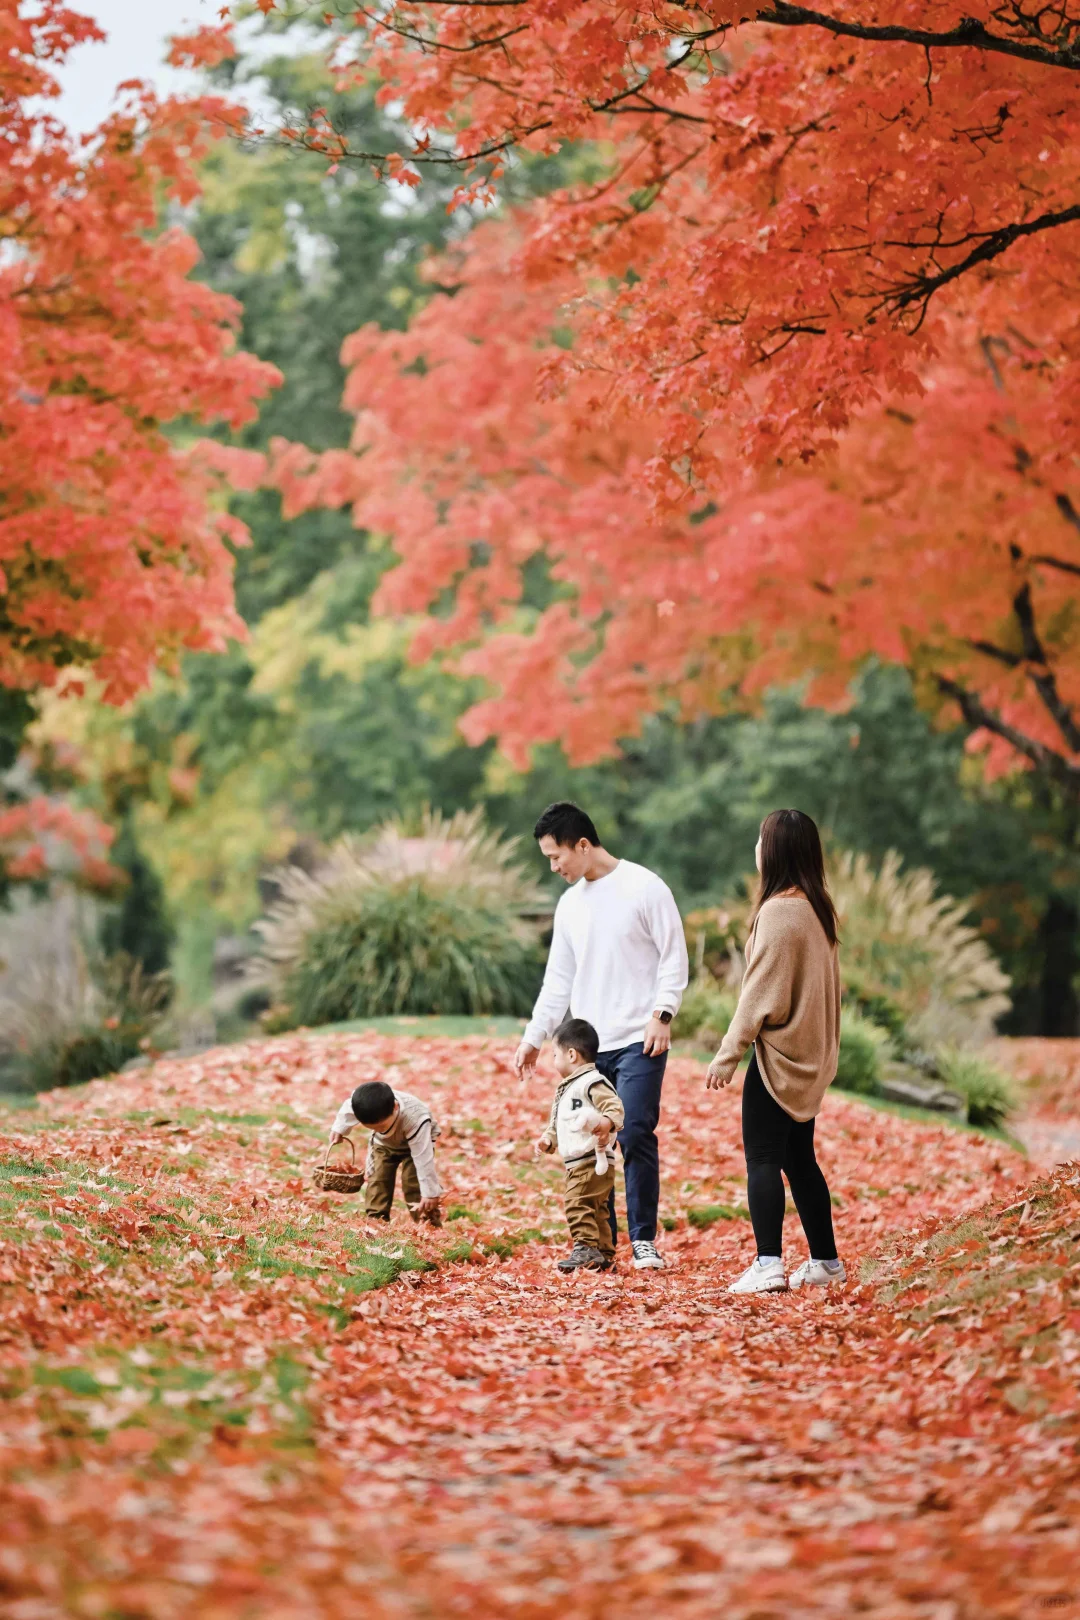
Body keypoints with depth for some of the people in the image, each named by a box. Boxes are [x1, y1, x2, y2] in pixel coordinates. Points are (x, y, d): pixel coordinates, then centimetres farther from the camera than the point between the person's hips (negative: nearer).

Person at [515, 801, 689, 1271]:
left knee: (634, 1135, -12)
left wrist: (662, 1014, -15)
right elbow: (559, 979, 19)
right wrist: (533, 1037, 16)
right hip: (587, 1045, 6)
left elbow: (674, 957, -5)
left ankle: (643, 1241, -3)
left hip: (638, 1042, -6)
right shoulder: (570, 904, 14)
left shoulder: (644, 887, -5)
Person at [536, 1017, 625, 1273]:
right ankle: (604, 1254, 18)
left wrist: (607, 1122, -42)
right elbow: (558, 1124, 29)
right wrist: (548, 1139, 11)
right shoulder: (565, 1089, 21)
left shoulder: (592, 1082, -12)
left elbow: (615, 1107, -23)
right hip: (576, 1163, 11)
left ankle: (586, 1249, -18)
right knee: (595, 1210, 13)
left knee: (578, 1204, -18)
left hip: (593, 1160, -11)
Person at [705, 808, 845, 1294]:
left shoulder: (779, 911, -16)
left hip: (778, 1054, -9)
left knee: (762, 1159, -9)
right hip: (810, 1056, 9)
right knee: (799, 1159, 15)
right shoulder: (817, 908, 11)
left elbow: (761, 993, -17)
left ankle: (769, 1265, -16)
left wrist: (727, 1055, -12)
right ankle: (825, 1261, 19)